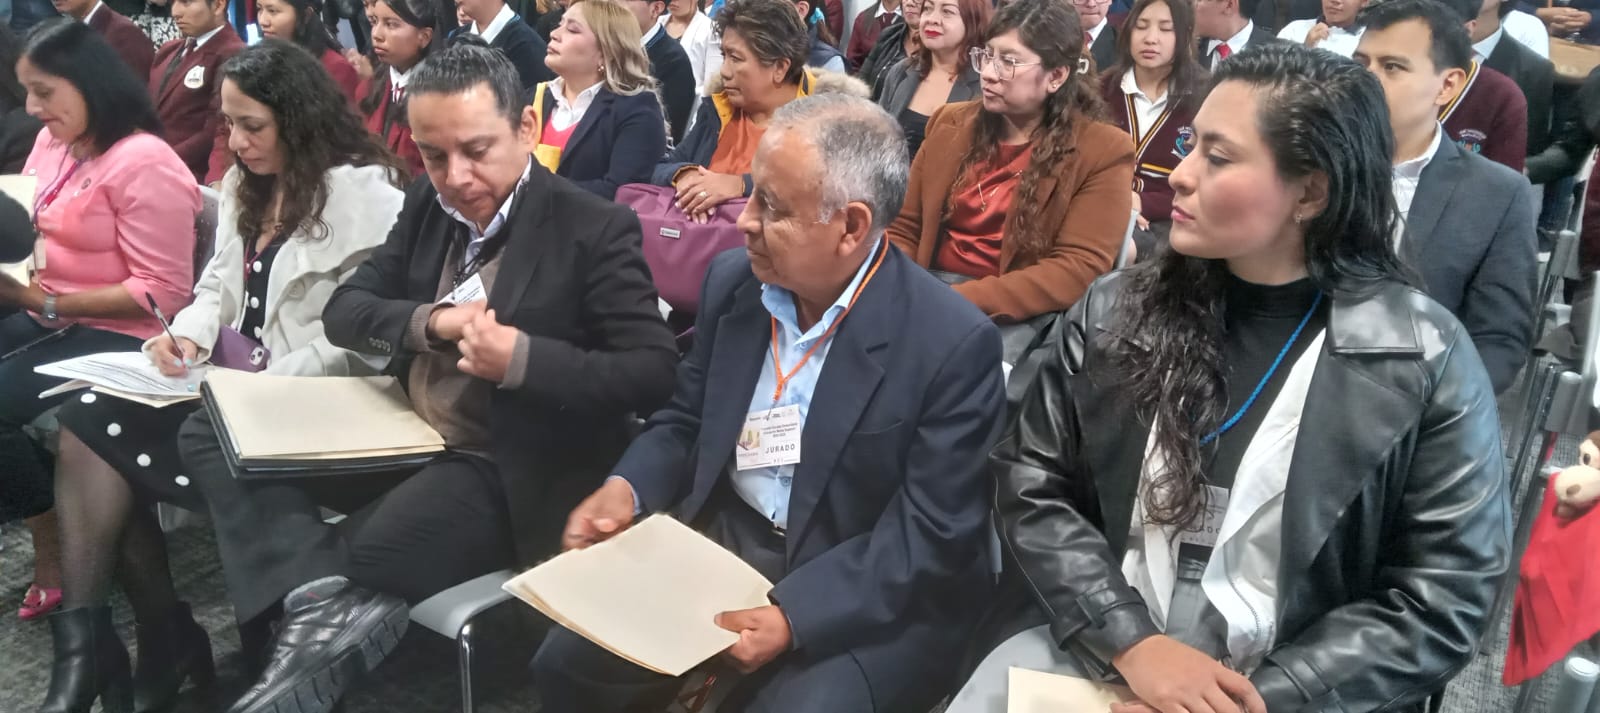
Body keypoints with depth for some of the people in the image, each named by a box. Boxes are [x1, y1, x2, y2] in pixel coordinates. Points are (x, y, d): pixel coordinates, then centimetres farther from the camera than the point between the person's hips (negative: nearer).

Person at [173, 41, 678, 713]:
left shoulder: (595, 228, -13)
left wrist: (523, 360, -28)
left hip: (504, 468, -8)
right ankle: (324, 597, -23)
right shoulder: (425, 204, 7)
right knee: (213, 436, -4)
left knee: (357, 550, -32)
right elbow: (343, 310, 7)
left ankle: (323, 604, 0)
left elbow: (655, 372, -17)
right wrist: (428, 321, -14)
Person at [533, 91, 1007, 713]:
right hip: (718, 546, 5)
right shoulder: (732, 281, -2)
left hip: (868, 598, -4)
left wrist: (792, 615, -27)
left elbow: (932, 534, -18)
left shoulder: (955, 344, -20)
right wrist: (627, 488, -9)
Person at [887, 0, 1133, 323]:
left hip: (1015, 316, -5)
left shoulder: (1102, 153, -4)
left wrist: (962, 301, -23)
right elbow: (904, 229, 12)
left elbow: (1078, 269, -12)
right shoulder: (950, 123, 11)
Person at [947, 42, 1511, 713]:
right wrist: (1129, 640, -12)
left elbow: (1441, 599, -5)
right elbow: (1031, 484, 0)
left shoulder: (1424, 361, -7)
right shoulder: (1113, 310, -1)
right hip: (1089, 646, 1)